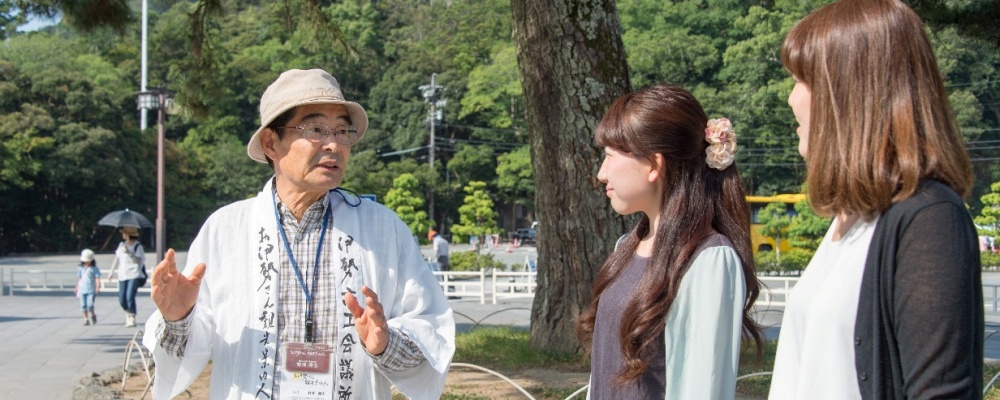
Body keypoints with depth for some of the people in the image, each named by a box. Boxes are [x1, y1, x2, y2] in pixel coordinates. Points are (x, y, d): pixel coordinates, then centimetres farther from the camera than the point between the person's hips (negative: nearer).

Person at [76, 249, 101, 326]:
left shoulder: (94, 269, -1)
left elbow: (97, 278, -7)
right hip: (82, 290, 4)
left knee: (90, 304, -13)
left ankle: (92, 315, 14)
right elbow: (79, 278, 19)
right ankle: (86, 319, 9)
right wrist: (77, 288, 22)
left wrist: (98, 287, -19)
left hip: (91, 290, -4)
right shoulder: (81, 268, 11)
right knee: (83, 305, 1)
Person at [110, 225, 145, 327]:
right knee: (122, 299, 2)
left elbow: (138, 261, -13)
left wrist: (128, 253, -22)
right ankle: (128, 313, 29)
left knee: (130, 297, -15)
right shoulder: (122, 245, 12)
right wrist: (112, 271, 21)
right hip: (123, 275, 5)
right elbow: (117, 258, 20)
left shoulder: (138, 246, -4)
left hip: (134, 275, -5)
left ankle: (132, 319, -5)